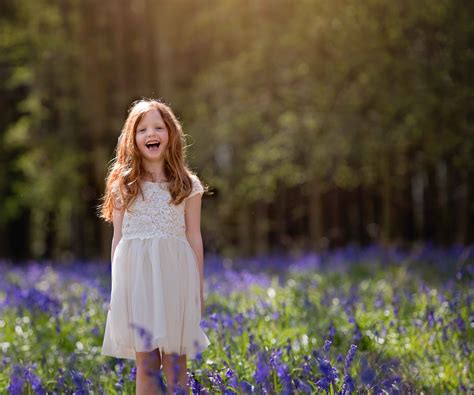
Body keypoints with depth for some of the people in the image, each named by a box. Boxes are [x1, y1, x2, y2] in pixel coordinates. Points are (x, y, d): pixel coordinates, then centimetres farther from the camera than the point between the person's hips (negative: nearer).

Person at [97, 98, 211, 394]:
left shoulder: (187, 184, 6)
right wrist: (116, 289, 6)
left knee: (175, 363, 0)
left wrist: (199, 288, 6)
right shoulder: (123, 184, 7)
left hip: (174, 273, 0)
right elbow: (118, 237, 8)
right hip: (135, 273, 0)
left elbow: (194, 237, 7)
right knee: (145, 364, 2)